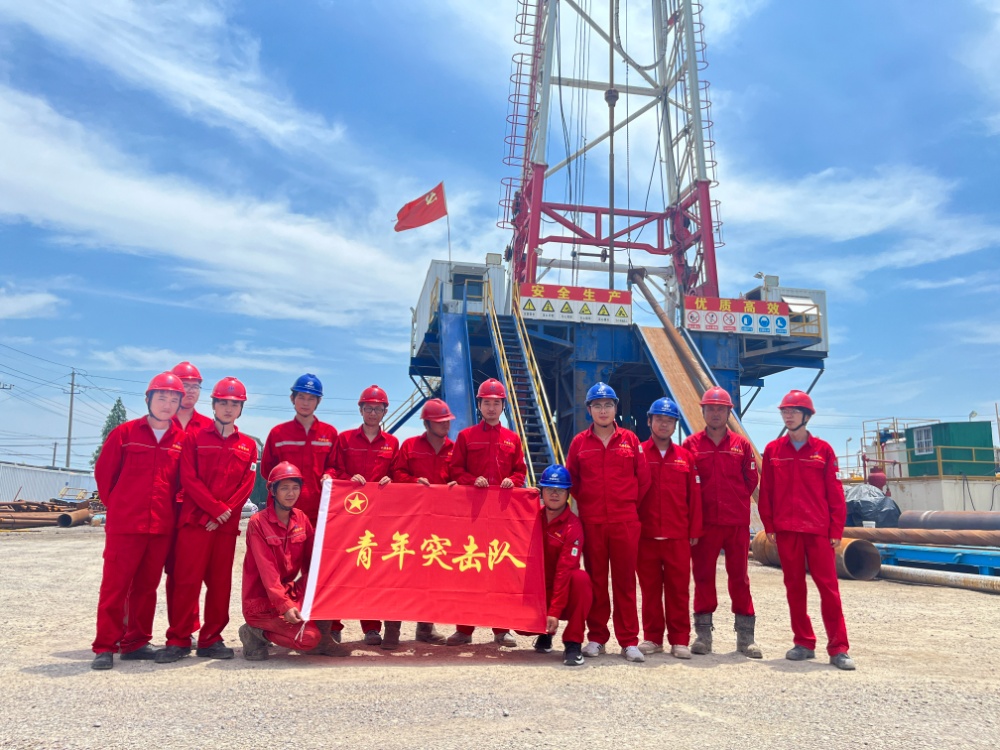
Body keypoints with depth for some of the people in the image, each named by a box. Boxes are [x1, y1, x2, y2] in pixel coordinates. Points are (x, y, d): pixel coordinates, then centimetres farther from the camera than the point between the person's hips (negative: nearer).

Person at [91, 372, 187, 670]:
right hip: (124, 524, -2)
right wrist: (116, 506, 8)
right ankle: (105, 646, 9)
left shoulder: (182, 440, 4)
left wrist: (169, 507, 8)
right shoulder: (125, 432, -1)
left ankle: (137, 642, 21)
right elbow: (103, 472, 4)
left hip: (162, 526, 3)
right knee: (115, 585, 0)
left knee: (146, 586, 10)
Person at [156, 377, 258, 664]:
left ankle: (211, 639, 15)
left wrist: (225, 514, -10)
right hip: (194, 521, -2)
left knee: (220, 583, 6)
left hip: (227, 524, 2)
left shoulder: (248, 445, 10)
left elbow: (247, 485, 3)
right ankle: (178, 640, 6)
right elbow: (189, 478, -4)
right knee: (187, 581, -3)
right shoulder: (196, 438, 5)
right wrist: (217, 508, -12)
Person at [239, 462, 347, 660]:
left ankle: (320, 637, 1)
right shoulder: (258, 522, -14)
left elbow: (310, 562, 3)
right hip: (262, 602, -6)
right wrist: (285, 606, -28)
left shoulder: (301, 519, 4)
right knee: (308, 637, -23)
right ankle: (256, 632, 0)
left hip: (290, 592, 6)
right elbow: (267, 570, -20)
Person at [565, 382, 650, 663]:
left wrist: (629, 504, 7)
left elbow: (643, 477, 7)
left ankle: (629, 641, 10)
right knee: (595, 580, 8)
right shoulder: (580, 442, 5)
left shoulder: (630, 440, 4)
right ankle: (596, 638, 18)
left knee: (625, 580, 2)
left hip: (625, 522, 0)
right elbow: (571, 479, 9)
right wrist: (586, 503, 7)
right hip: (591, 522, 1)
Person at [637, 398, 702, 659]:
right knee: (650, 588, 8)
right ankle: (652, 637, 19)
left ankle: (679, 640, 14)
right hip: (646, 534, -1)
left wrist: (694, 530, 4)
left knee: (678, 588, 4)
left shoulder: (685, 457, 7)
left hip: (678, 535, 1)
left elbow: (694, 497, 7)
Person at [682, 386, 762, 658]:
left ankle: (745, 635, 14)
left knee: (739, 576, 6)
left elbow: (751, 479, 8)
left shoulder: (741, 445, 6)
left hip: (737, 521, 1)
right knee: (703, 576, 5)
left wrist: (735, 500, 4)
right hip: (703, 522, 0)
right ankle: (703, 633, 14)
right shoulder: (691, 444, 3)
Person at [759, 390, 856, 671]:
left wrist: (836, 529, -3)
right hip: (786, 530, 2)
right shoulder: (773, 450, 6)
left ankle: (838, 648, 6)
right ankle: (804, 643, 19)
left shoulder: (823, 449, 2)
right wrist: (769, 525, 1)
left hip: (819, 529, -2)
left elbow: (835, 492, 1)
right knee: (794, 586, 8)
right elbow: (766, 491, 6)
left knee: (828, 586, -2)